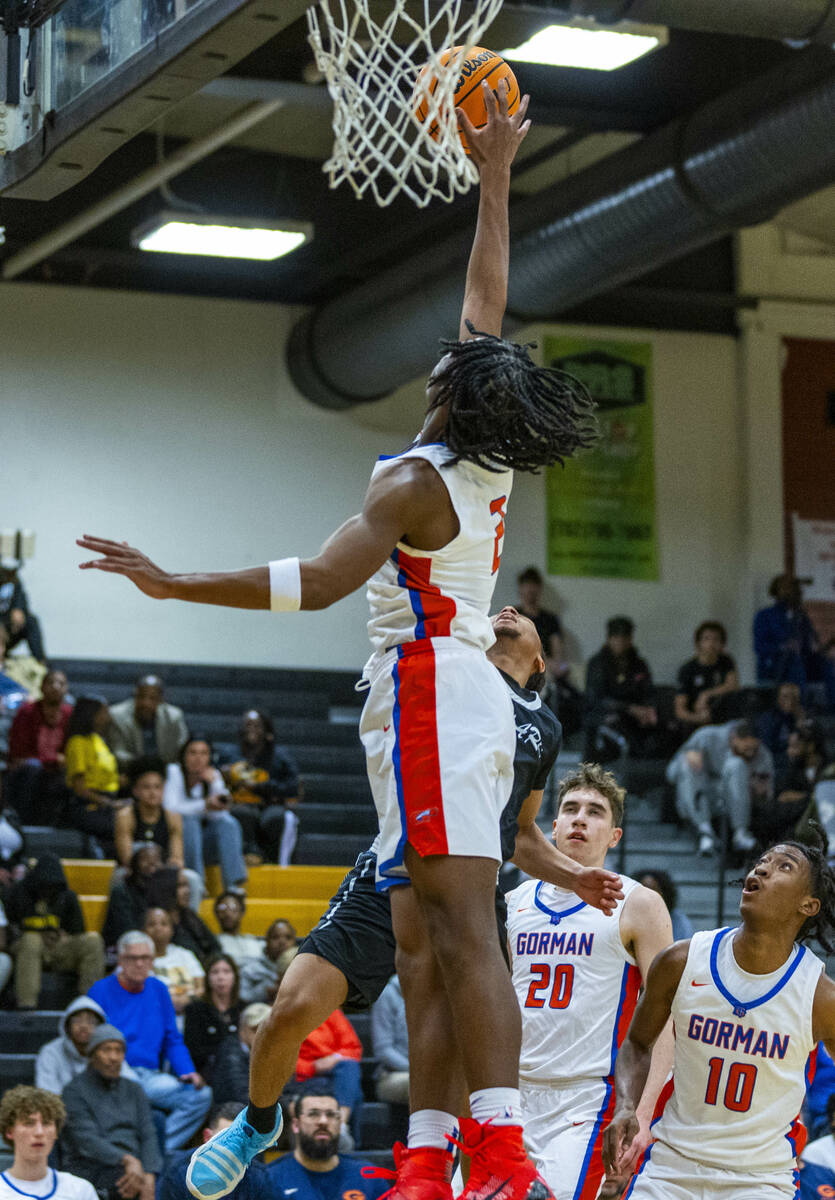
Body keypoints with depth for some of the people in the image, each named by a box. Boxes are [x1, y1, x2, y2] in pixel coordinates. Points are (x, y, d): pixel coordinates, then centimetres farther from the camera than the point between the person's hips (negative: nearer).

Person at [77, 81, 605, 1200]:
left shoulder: (413, 483, -11)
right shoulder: (491, 467, 10)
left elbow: (318, 581, -20)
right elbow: (486, 302, 21)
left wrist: (172, 583, -17)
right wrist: (494, 176, 29)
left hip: (428, 694, -9)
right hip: (475, 694, 9)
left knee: (463, 926, -17)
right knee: (426, 936, 7)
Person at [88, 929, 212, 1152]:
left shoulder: (158, 990, 18)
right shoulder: (101, 991, 3)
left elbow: (172, 1040, 21)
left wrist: (187, 1072, 2)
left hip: (150, 1076, 5)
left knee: (201, 1094, -19)